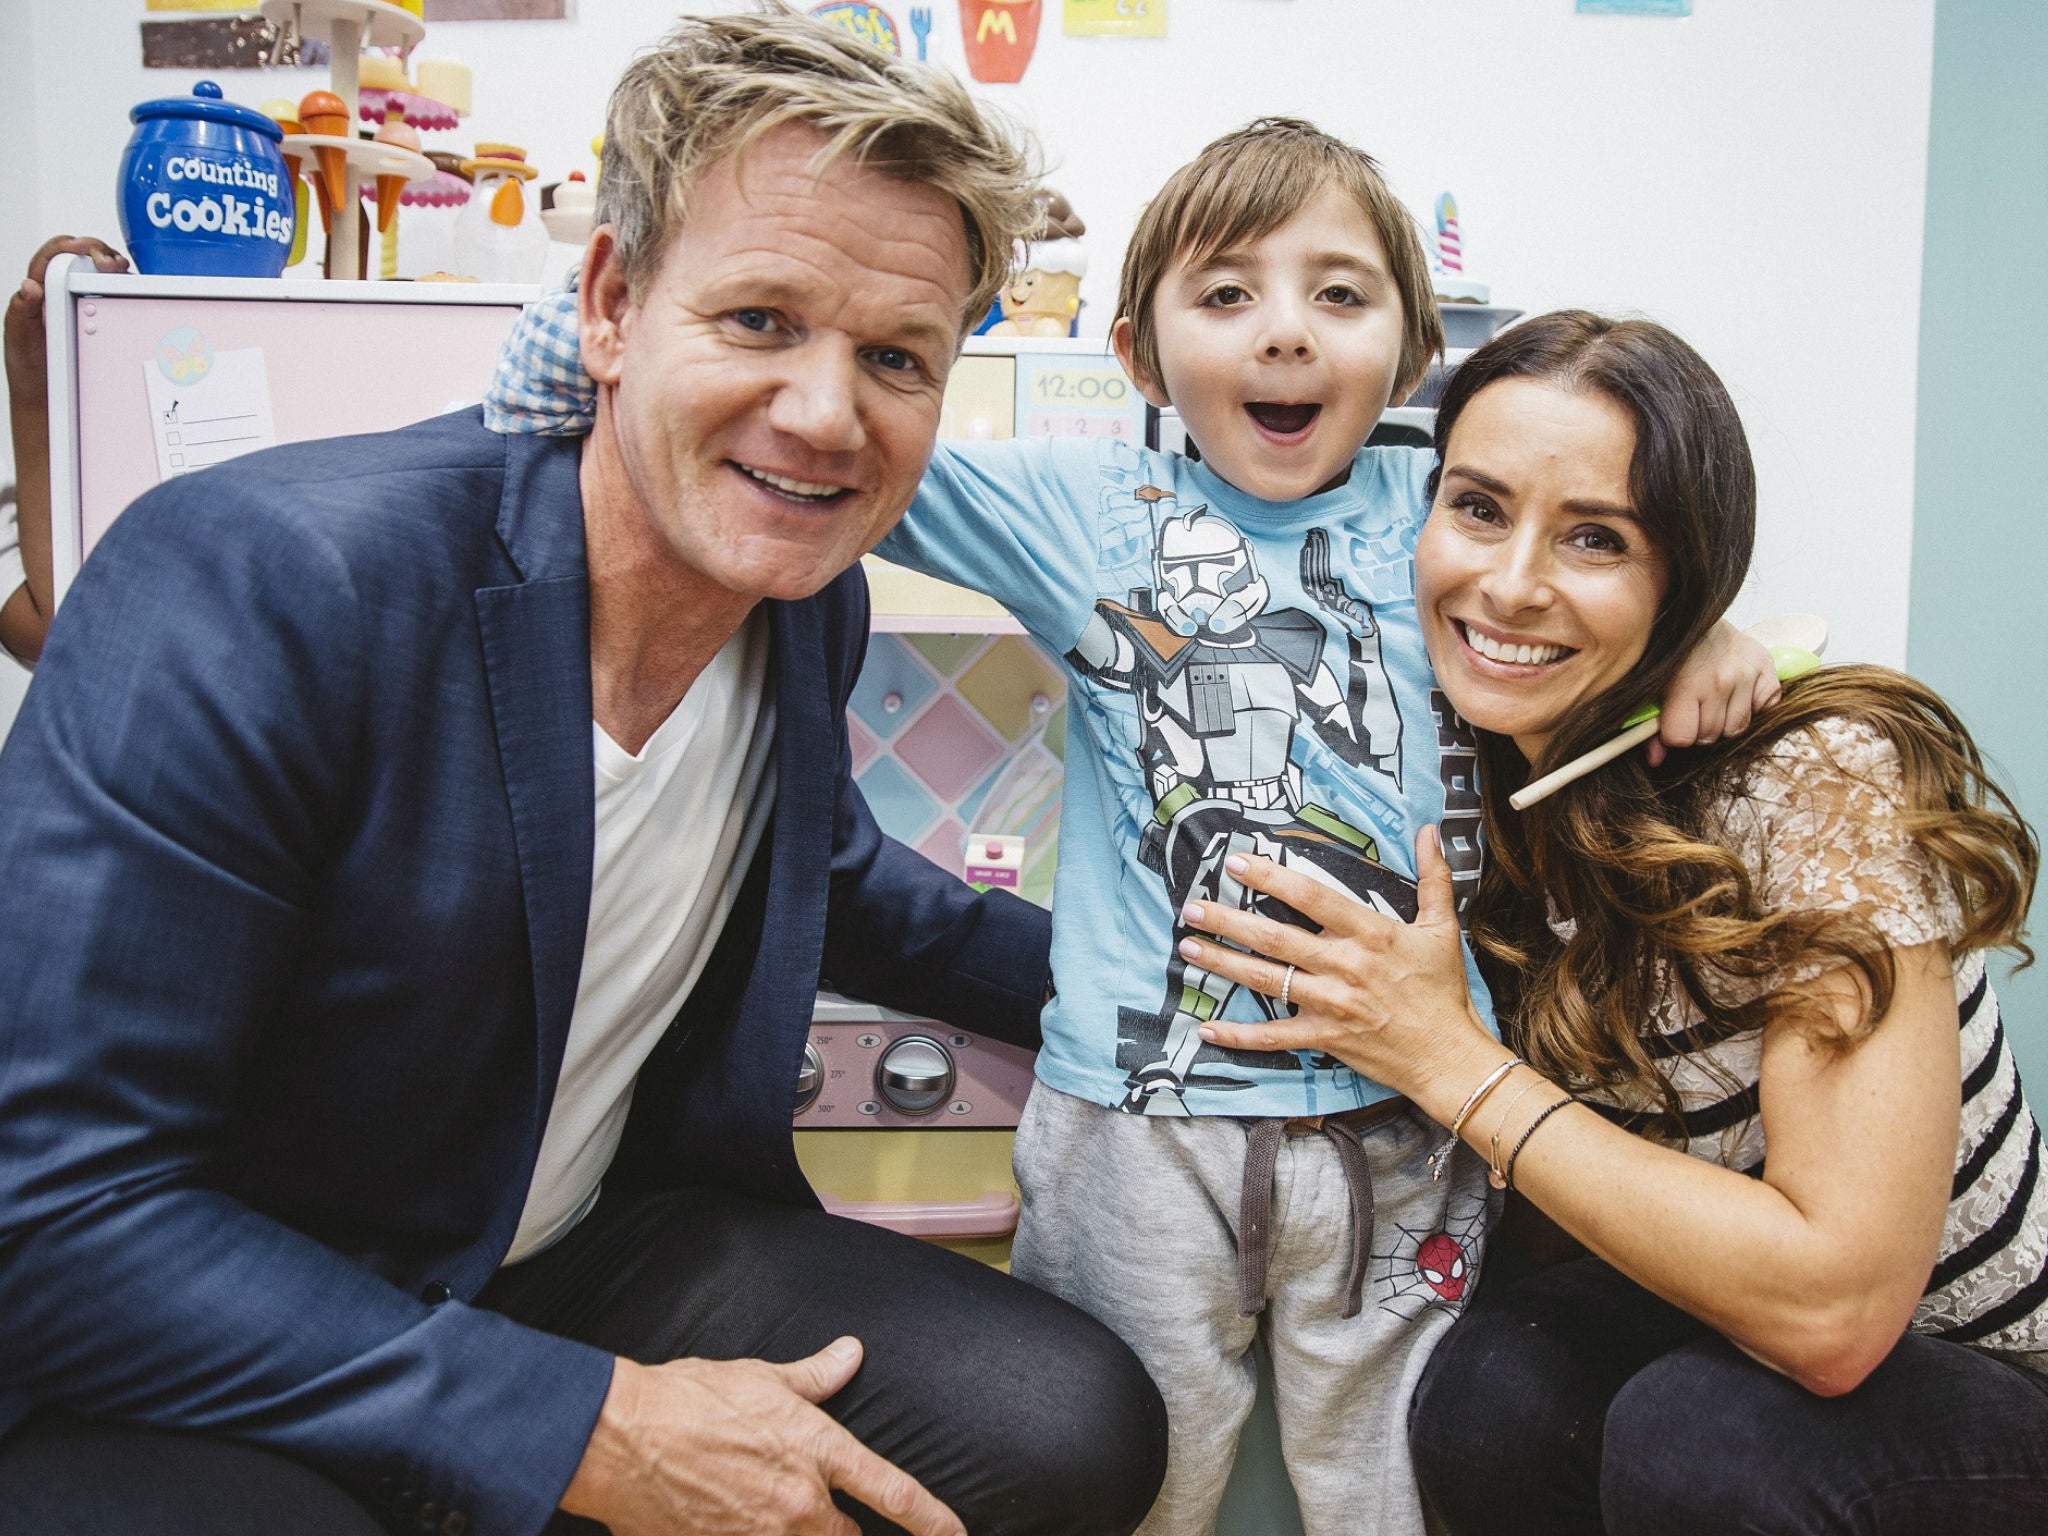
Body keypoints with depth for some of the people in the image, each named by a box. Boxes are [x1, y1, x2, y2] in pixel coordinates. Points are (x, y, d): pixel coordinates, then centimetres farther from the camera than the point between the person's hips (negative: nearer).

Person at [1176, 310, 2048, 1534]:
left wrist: (1448, 1059, -26)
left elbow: (1835, 1305, -29)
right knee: (1487, 1399, -24)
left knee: (1696, 1434, -31)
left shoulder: (1824, 777, -25)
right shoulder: (1469, 774, -8)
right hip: (1708, 1324, 4)